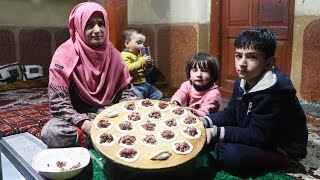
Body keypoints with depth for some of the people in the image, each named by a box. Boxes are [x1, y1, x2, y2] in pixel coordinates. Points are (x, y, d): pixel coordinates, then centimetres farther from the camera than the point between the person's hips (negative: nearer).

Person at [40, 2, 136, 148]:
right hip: (77, 118, -2)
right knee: (49, 132, -33)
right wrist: (86, 125, -30)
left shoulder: (113, 54, -1)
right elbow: (58, 103, -16)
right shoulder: (65, 55, -13)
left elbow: (125, 90, 6)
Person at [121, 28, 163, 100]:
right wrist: (142, 61, -25)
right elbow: (128, 68, -29)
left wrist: (149, 65, 1)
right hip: (133, 85, -8)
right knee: (138, 97, -32)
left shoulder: (139, 54, 14)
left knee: (158, 94, 10)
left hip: (144, 83, 8)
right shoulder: (124, 55, -11)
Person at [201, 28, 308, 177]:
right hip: (256, 137, 8)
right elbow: (230, 114, 4)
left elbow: (257, 136, -28)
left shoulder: (273, 92, -31)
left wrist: (217, 132, -28)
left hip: (283, 151, -8)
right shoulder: (243, 81, -3)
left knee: (230, 154, -28)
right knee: (210, 136, -2)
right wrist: (204, 122, -13)